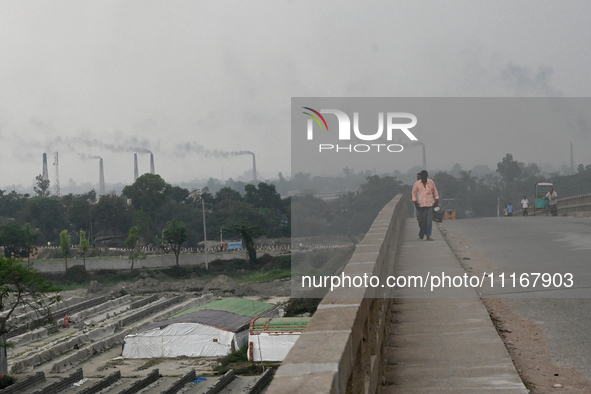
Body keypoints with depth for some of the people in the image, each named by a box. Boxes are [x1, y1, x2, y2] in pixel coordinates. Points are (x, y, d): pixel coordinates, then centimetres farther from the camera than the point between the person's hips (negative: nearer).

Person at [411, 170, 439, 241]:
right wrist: (415, 201, 4)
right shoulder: (417, 184, 1)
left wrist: (436, 200, 9)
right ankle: (421, 234, 25)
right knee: (421, 220, 4)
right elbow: (414, 192, 13)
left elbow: (435, 191, 15)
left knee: (429, 220, -8)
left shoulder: (431, 182, 3)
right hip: (421, 204, 0)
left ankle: (428, 236, -8)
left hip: (430, 203, 0)